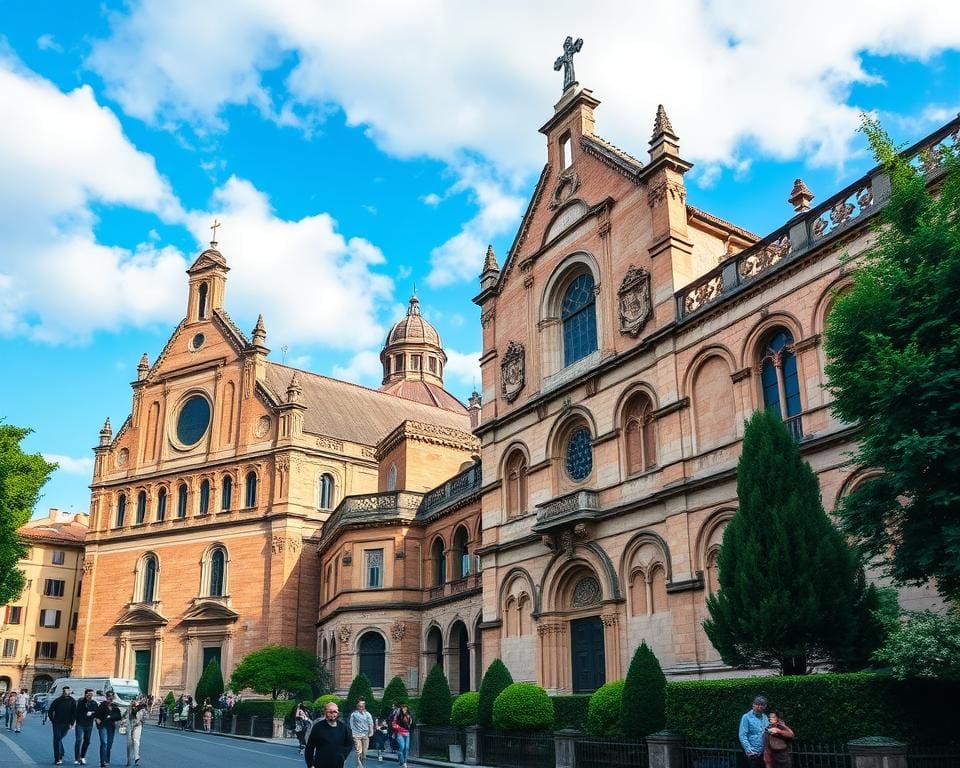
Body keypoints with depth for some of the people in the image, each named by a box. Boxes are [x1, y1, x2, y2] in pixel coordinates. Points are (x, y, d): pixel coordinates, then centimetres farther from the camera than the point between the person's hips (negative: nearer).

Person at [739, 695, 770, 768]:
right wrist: (749, 751, -19)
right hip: (753, 754, -5)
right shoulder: (746, 717, -6)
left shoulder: (765, 718, 13)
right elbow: (742, 736, -11)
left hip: (765, 753, 5)